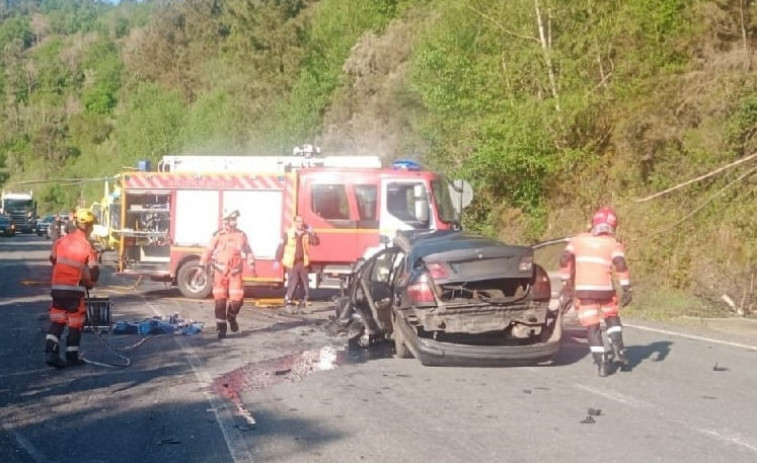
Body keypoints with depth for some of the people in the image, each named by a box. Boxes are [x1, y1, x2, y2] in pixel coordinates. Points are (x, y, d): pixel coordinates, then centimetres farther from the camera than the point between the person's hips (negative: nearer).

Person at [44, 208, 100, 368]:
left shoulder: (60, 242, 4)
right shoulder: (87, 247, -9)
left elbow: (53, 262, 12)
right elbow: (93, 272, -7)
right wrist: (89, 284, 14)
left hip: (57, 287, 4)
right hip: (75, 289, -4)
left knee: (57, 321, 12)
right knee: (75, 324, 8)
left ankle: (50, 352, 0)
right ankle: (72, 356, 13)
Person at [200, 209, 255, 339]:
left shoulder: (241, 235, 4)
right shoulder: (218, 235, -3)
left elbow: (248, 251, 9)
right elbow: (209, 251, 1)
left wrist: (251, 263, -4)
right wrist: (201, 266, -2)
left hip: (235, 273, 2)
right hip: (220, 272, -2)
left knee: (237, 299, -4)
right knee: (220, 300, -2)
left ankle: (231, 317, 28)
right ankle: (221, 327, 8)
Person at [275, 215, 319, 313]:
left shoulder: (306, 234, 8)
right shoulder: (288, 233, -3)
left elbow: (315, 242, 3)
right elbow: (281, 247, -3)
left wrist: (311, 232, -6)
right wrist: (277, 261, -6)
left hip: (303, 263, 4)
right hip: (291, 263, -4)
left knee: (305, 284, 5)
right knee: (293, 282, -10)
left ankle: (303, 302, 17)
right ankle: (288, 303, 0)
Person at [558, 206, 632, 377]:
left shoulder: (579, 239, 11)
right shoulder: (613, 244, 5)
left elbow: (565, 258, 1)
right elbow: (620, 264, -10)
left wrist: (567, 283, 9)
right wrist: (627, 290, -9)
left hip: (582, 289, 1)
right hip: (604, 289, 0)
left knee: (592, 326, 7)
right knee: (612, 317, 25)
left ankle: (602, 363, 1)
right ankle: (618, 349, 9)